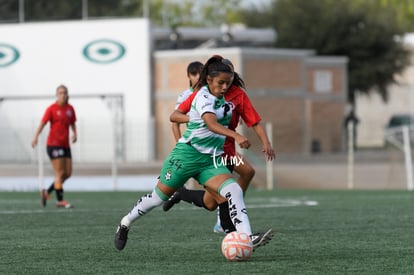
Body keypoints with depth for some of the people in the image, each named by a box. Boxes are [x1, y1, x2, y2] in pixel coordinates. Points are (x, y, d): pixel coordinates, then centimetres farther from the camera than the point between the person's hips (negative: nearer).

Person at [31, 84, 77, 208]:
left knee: (68, 173, 3)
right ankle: (60, 200, -3)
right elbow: (42, 123, -12)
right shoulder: (52, 109, -6)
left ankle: (47, 192, 19)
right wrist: (36, 137, -26)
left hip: (65, 145, 6)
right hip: (53, 144, -6)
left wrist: (74, 133, 1)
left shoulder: (70, 108, 10)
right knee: (60, 173, -9)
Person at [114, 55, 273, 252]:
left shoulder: (222, 99, 10)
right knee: (160, 195, 8)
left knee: (234, 191, -18)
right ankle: (126, 223, 32)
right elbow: (211, 123, -35)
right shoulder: (203, 97, -16)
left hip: (211, 160, 6)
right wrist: (235, 136, -48)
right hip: (188, 153, -6)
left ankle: (247, 238, -31)